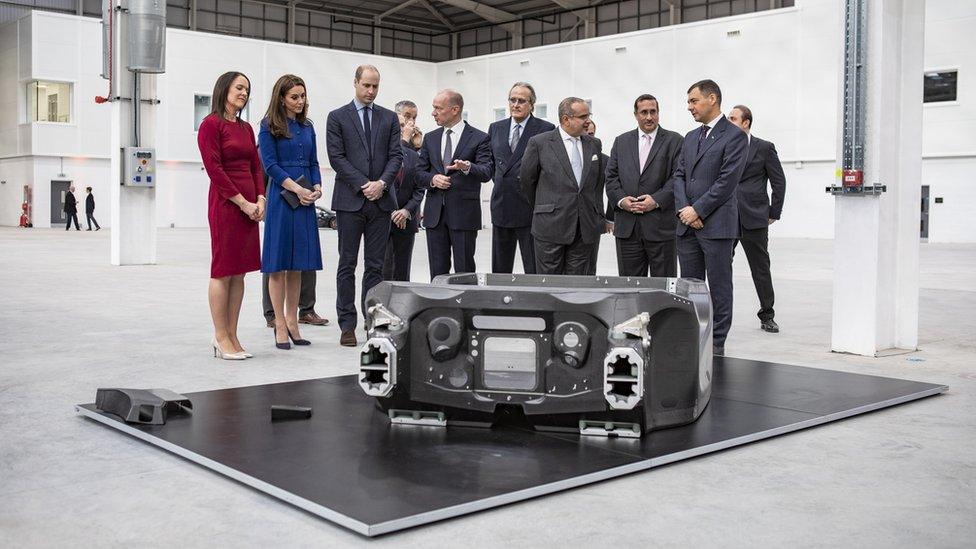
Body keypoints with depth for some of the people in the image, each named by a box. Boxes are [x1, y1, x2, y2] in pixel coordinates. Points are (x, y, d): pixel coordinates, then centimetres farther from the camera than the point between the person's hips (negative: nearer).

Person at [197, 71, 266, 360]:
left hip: (250, 205, 7)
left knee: (239, 272, 7)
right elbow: (214, 169, -12)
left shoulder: (246, 128, 16)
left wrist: (260, 199, -1)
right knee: (222, 270, -2)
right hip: (225, 204, -7)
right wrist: (242, 202, -14)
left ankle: (231, 336, 13)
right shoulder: (211, 124, -5)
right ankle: (220, 337, 4)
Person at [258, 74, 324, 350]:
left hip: (305, 200, 6)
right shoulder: (269, 126, -2)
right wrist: (297, 189, -15)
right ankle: (280, 325, 3)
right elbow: (270, 164, -8)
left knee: (297, 264, 8)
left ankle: (292, 322, 14)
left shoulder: (307, 126, 14)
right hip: (281, 198, -5)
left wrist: (317, 187, -3)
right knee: (279, 264, -2)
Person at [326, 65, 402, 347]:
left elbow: (396, 155, 5)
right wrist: (363, 185, -12)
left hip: (381, 200, 3)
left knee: (375, 265, 5)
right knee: (347, 265, 1)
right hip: (350, 200, -2)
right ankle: (347, 325, 5)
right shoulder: (337, 117, 4)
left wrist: (382, 183, -11)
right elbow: (337, 157, -4)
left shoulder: (389, 118, 12)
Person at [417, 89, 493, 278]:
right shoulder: (430, 138, 13)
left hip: (464, 213, -4)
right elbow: (420, 172, 13)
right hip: (434, 213, 4)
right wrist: (433, 179, -9)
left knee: (464, 271, 0)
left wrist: (467, 167, -31)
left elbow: (486, 173, -11)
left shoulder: (479, 138, -2)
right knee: (437, 271, 8)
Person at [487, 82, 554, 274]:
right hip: (501, 207, 5)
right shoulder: (496, 128, 11)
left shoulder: (546, 129, -4)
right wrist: (500, 182, 11)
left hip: (530, 209, -5)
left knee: (534, 271, -1)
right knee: (499, 270, 12)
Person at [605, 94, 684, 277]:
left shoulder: (674, 141, 3)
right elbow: (611, 176, 10)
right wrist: (620, 199, -7)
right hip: (627, 226, 3)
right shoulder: (621, 141, 14)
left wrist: (657, 200, -16)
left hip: (661, 226, -3)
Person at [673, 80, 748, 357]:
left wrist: (698, 210, -14)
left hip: (716, 225, -7)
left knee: (719, 287, 2)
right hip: (688, 224, 7)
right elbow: (679, 176, 12)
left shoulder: (734, 135, -6)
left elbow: (727, 181, -13)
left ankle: (716, 344, 9)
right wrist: (683, 209, -5)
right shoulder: (690, 137, 17)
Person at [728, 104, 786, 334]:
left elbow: (779, 181, 4)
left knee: (761, 268, 4)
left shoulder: (764, 148, 3)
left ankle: (767, 317, 14)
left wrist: (774, 213, 0)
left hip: (754, 218, -2)